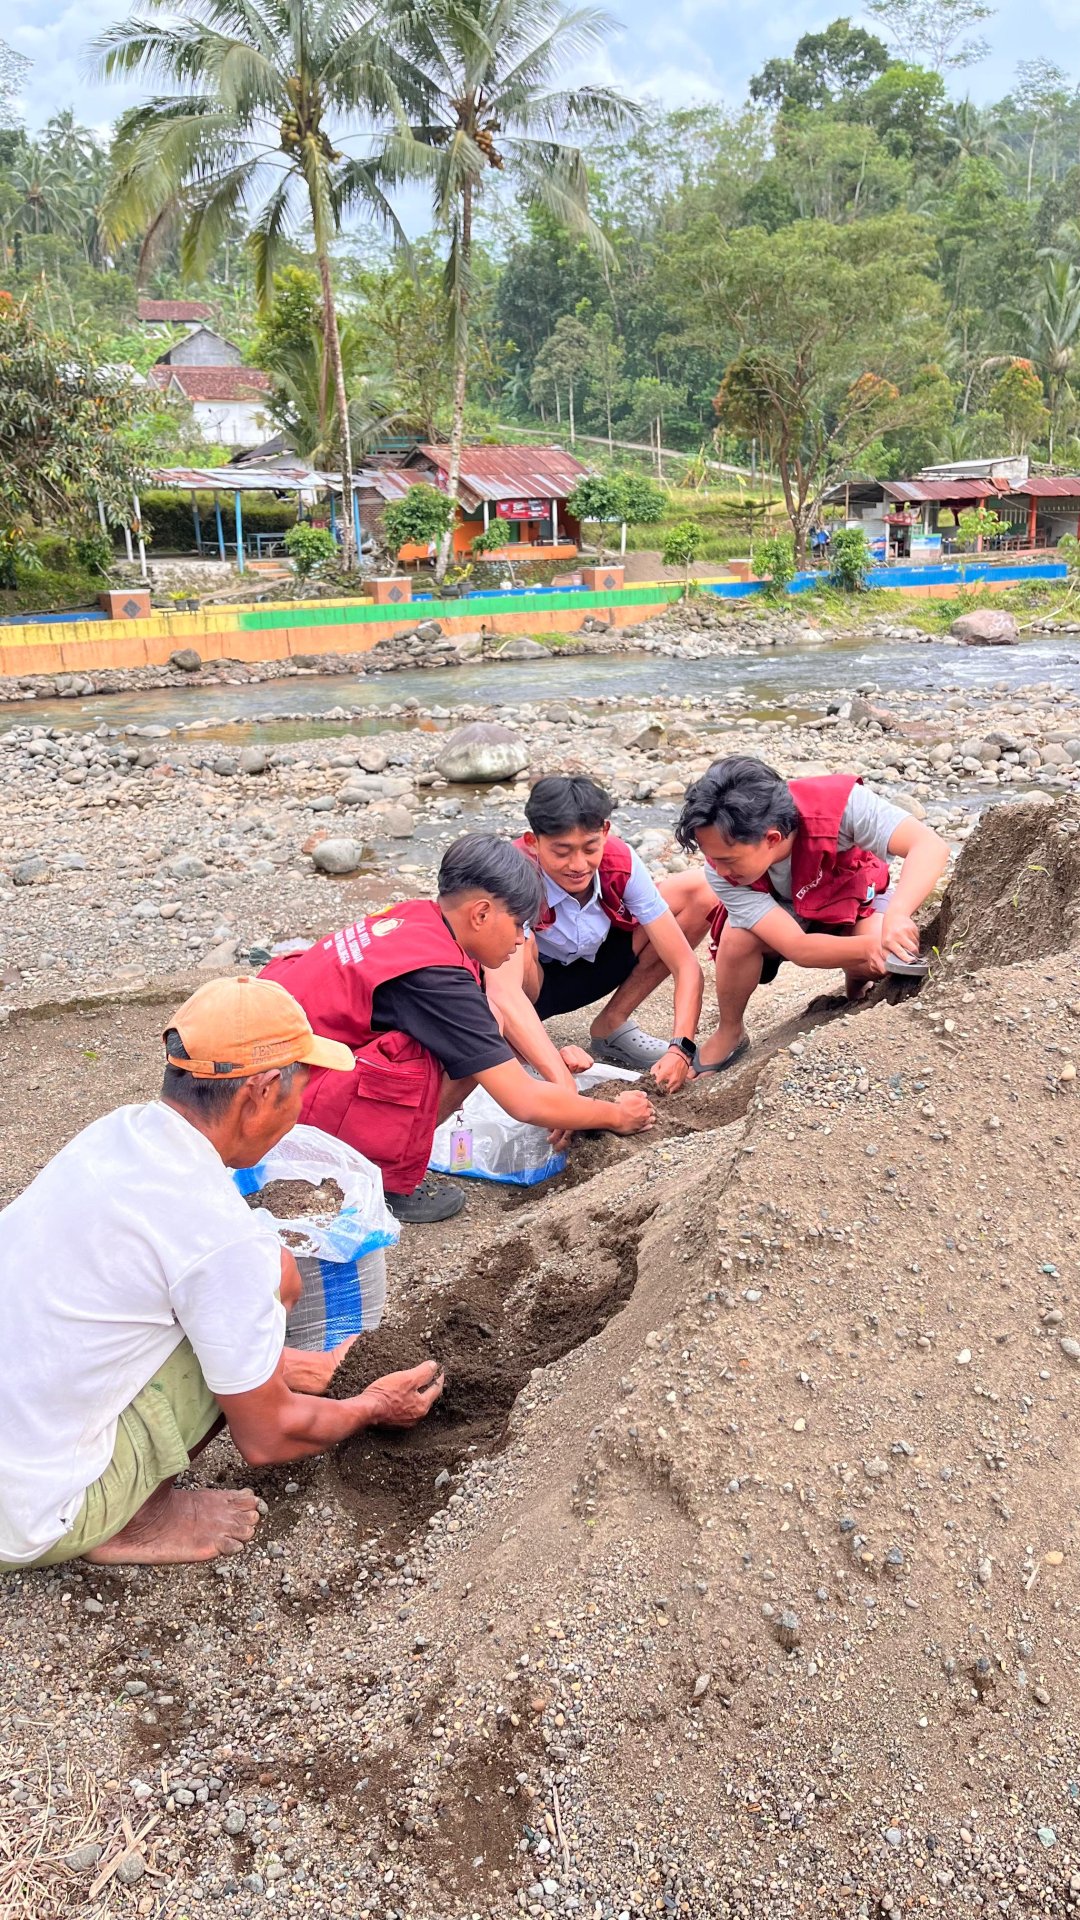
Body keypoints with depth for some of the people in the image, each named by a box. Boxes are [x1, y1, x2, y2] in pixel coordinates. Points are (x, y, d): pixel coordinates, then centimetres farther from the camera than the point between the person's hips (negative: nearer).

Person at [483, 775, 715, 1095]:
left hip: (589, 966, 5)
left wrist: (681, 1048, -36)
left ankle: (611, 1027, -3)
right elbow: (502, 991, -49)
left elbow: (685, 965, -21)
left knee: (699, 892, -13)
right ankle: (512, 1046, -10)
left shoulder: (621, 862, -24)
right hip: (528, 985, -5)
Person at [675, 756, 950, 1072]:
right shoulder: (722, 872, -33)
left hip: (854, 902, -1)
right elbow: (797, 947, -38)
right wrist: (871, 946, -54)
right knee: (737, 938, -31)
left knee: (893, 951, -33)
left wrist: (896, 915, -65)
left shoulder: (837, 803, -39)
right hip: (780, 915, 1)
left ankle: (858, 998, 3)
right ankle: (730, 1034, -3)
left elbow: (930, 845, -48)